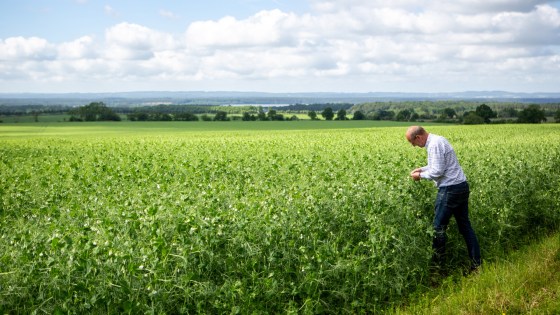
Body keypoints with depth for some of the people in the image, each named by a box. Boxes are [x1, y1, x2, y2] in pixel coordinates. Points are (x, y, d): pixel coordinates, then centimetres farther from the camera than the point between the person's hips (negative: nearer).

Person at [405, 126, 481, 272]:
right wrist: (422, 169, 15)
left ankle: (437, 264, 8)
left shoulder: (434, 145, -19)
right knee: (465, 225, 13)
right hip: (461, 187, 10)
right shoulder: (437, 139, 13)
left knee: (438, 227, -1)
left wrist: (420, 176, -7)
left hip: (450, 189, -10)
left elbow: (438, 172, -21)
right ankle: (476, 263, 16)